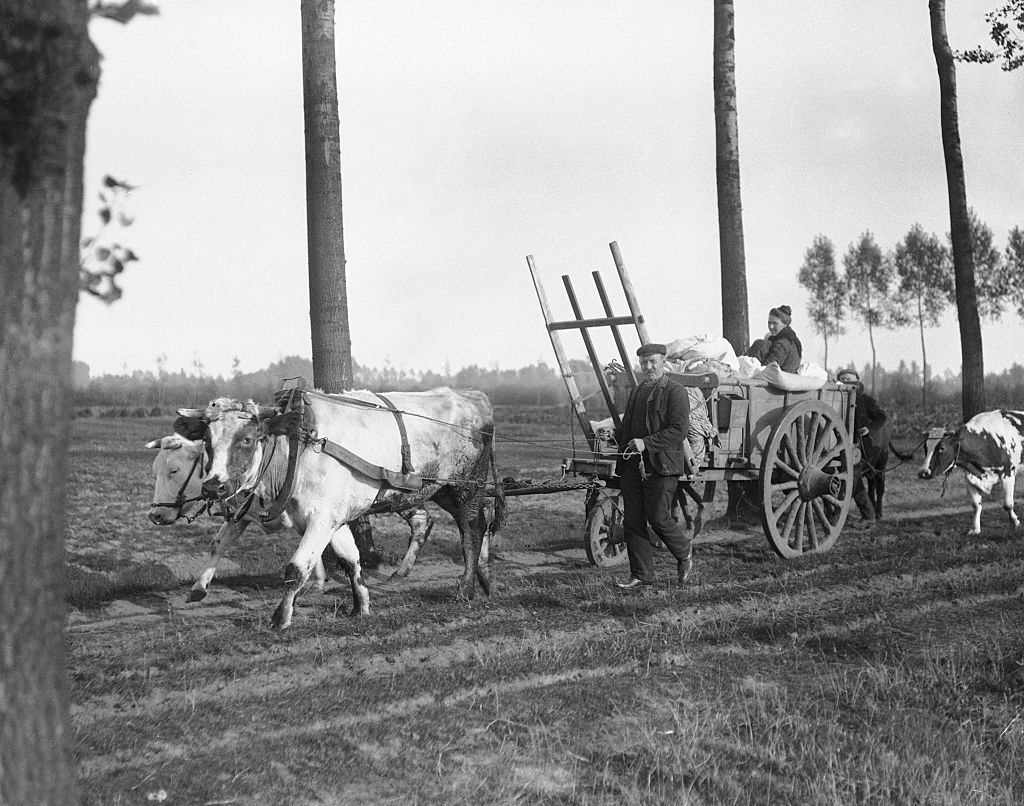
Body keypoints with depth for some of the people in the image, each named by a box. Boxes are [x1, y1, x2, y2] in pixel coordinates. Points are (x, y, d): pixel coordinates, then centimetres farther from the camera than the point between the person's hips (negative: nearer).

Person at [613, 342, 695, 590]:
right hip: (632, 466, 7)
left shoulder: (676, 393, -4)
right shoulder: (636, 392, 19)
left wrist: (646, 443, -21)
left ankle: (684, 552, 21)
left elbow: (679, 431, -14)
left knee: (658, 517, -8)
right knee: (632, 521, 3)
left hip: (661, 466, -7)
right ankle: (641, 575, 11)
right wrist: (613, 437, 10)